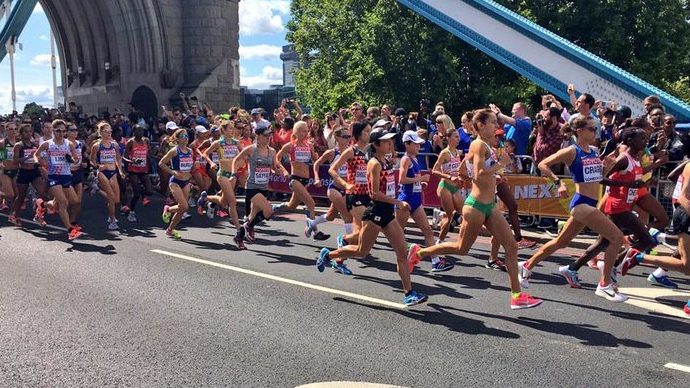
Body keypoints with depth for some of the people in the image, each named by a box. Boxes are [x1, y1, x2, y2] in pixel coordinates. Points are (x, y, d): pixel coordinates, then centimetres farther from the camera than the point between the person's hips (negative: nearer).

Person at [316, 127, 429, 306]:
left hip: (387, 213, 8)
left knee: (402, 251, 1)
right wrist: (399, 203, -20)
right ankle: (328, 255, 27)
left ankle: (409, 293, 3)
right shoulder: (375, 164, -14)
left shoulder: (386, 162, 11)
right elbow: (375, 193, -20)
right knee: (362, 251, 5)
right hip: (375, 212, -8)